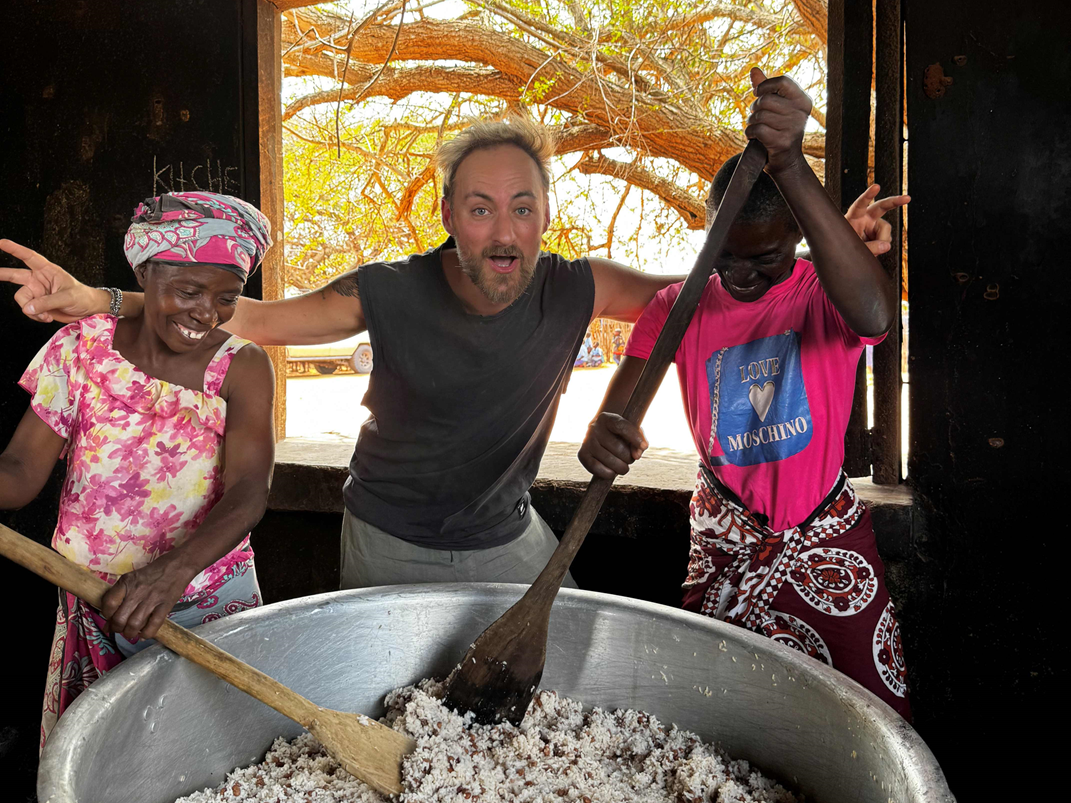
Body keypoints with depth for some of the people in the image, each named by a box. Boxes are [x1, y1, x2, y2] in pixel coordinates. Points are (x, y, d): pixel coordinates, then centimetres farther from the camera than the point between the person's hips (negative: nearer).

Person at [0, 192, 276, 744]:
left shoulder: (242, 367, -8)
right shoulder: (83, 346, -4)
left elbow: (249, 491, -19)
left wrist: (175, 568, -38)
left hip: (208, 604, -1)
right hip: (94, 612, 1)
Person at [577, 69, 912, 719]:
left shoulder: (824, 292, -12)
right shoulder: (680, 306, -4)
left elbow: (874, 314, -38)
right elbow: (622, 401, -13)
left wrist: (791, 167, -46)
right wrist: (604, 432, -40)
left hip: (828, 539, -1)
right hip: (725, 544, 1)